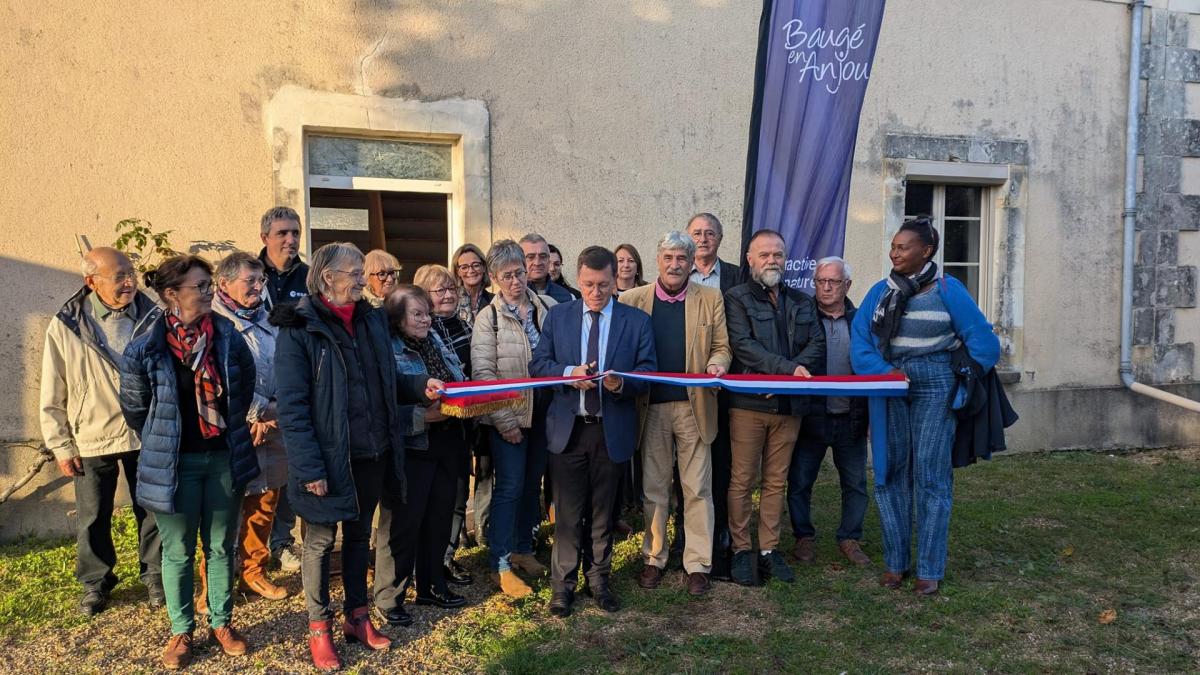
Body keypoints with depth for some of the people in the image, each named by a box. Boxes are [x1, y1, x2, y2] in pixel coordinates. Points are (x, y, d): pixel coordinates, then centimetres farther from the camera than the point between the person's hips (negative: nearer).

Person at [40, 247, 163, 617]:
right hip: (92, 441, 0)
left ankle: (155, 576, 31)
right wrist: (61, 446, -2)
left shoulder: (153, 318, -6)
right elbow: (53, 396, -2)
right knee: (92, 520, 13)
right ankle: (95, 583, 33)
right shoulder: (65, 326, -9)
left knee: (153, 514, 12)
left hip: (147, 437, 1)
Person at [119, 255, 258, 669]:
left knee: (221, 546, 14)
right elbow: (134, 407, 2)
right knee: (178, 551, 11)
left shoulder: (228, 336, -5)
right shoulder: (146, 348, -12)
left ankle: (221, 623, 30)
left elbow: (245, 386, 10)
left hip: (224, 457, 2)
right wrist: (161, 442, 11)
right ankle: (181, 631, 28)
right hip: (174, 462, -2)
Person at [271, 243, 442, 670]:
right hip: (330, 458, -6)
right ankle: (319, 629, 27)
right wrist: (309, 467, -20)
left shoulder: (372, 319, 6)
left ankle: (357, 617, 35)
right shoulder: (299, 328, -13)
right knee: (321, 541, 10)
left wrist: (420, 387, -3)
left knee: (359, 535, 19)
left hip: (372, 453, 6)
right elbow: (291, 405, -16)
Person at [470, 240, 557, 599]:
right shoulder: (488, 318, -7)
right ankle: (500, 565, 6)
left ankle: (523, 549, 31)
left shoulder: (548, 307, 3)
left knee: (532, 483, 15)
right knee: (509, 487, -4)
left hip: (543, 413, 4)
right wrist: (504, 421, -14)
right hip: (509, 417, -4)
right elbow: (483, 373, -10)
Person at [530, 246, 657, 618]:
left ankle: (598, 578, 29)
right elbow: (538, 364, 3)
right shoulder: (558, 316, 5)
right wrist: (568, 373, -17)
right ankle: (562, 583, 19)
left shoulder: (637, 321, 2)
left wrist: (622, 383, -21)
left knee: (603, 510, 13)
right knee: (567, 511, 6)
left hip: (612, 430, 0)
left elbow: (648, 372, -1)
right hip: (568, 429, 0)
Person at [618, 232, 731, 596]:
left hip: (695, 406, 0)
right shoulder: (632, 300, 2)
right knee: (653, 488, 11)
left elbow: (722, 346, 6)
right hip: (651, 406, 0)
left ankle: (698, 564, 16)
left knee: (698, 489, 5)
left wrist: (717, 363, -16)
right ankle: (653, 559, 24)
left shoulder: (711, 299, 4)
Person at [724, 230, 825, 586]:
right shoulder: (737, 298, 1)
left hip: (789, 404, 4)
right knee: (742, 480, 0)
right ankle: (741, 549, 10)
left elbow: (817, 344, 6)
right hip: (748, 402, -4)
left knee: (776, 481, 9)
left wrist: (788, 376, -12)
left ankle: (770, 548, 18)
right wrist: (789, 369, -20)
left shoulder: (802, 302, 17)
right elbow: (743, 345, -12)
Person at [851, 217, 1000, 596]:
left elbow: (983, 341, 0)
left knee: (930, 476, -2)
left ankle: (930, 569, 6)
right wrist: (884, 372, -11)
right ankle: (895, 562, 14)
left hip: (934, 390, -3)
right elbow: (859, 341, 4)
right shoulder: (880, 292, 8)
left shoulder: (948, 290, -1)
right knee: (890, 475, 4)